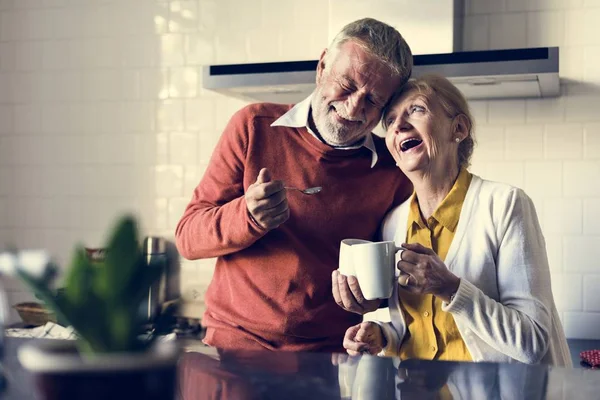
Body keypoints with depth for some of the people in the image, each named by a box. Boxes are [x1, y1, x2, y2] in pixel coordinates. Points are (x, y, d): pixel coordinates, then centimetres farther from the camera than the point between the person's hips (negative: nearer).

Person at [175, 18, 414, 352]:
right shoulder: (255, 127, 2)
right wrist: (247, 215, -18)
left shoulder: (394, 170, 1)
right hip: (235, 340, -1)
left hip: (333, 355, 2)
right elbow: (188, 238, 2)